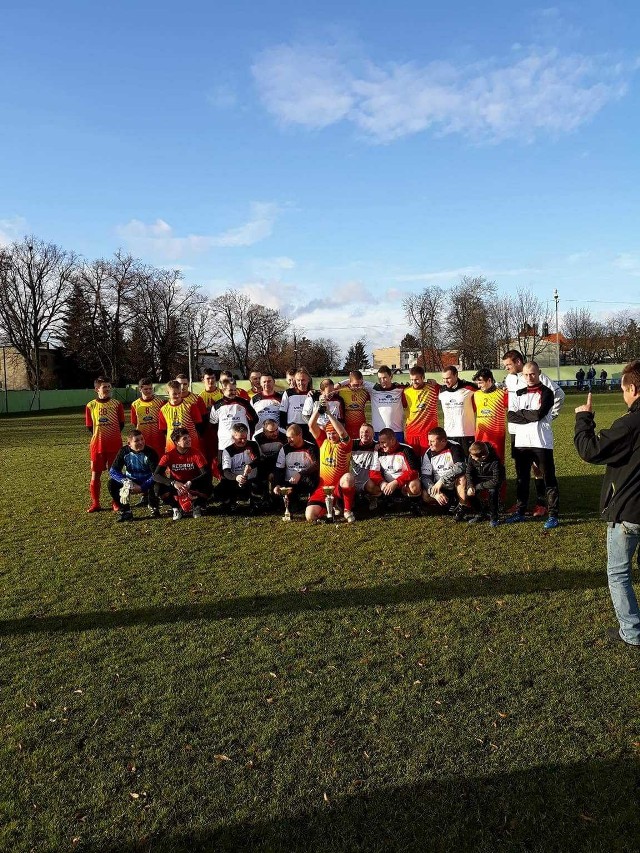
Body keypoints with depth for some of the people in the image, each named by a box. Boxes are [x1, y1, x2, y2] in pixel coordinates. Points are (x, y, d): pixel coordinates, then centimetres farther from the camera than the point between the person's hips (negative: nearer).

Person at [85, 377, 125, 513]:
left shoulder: (117, 404, 0)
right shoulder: (90, 406, 0)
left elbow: (121, 424, 5)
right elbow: (89, 426, 7)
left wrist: (113, 436, 4)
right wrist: (99, 436, 6)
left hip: (115, 445, 0)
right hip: (97, 445, 1)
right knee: (95, 474, 4)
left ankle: (116, 503, 16)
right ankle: (95, 503, 15)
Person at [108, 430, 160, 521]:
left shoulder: (151, 452, -20)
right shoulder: (124, 451, -12)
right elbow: (113, 471, -14)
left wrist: (141, 487, -34)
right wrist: (126, 482, -30)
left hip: (146, 483, -3)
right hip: (131, 482, 3)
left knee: (155, 484, -37)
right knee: (112, 484, -22)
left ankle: (154, 509, -7)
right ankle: (126, 511, -7)